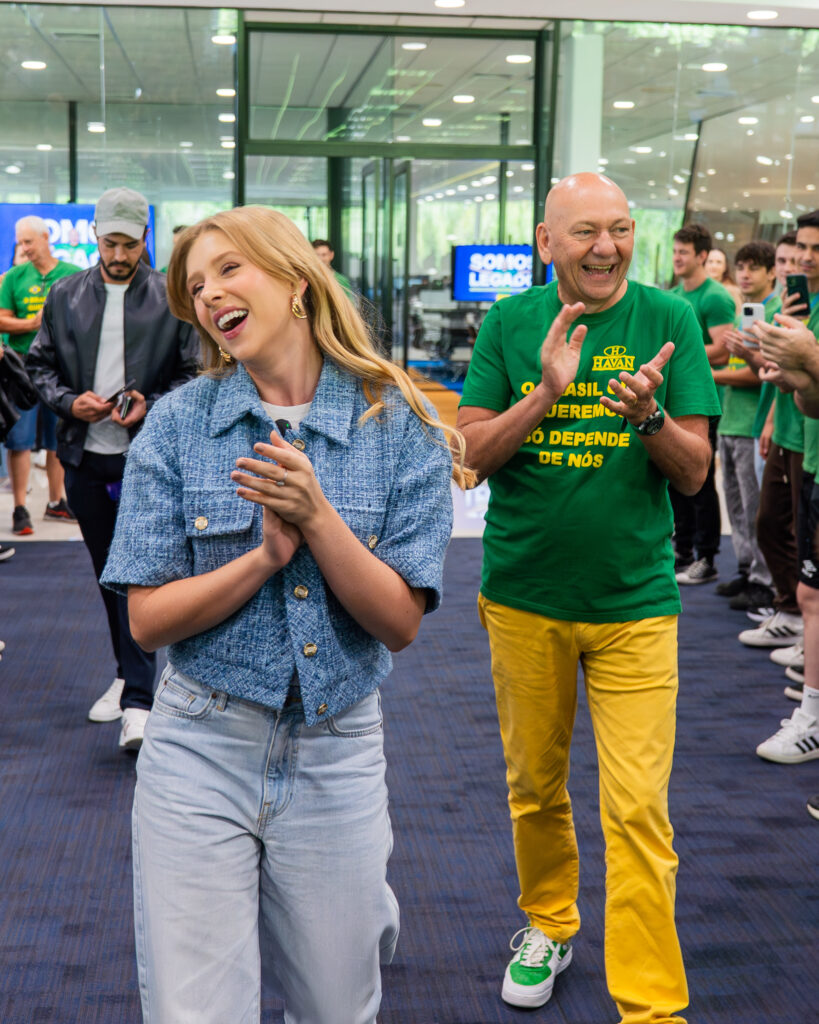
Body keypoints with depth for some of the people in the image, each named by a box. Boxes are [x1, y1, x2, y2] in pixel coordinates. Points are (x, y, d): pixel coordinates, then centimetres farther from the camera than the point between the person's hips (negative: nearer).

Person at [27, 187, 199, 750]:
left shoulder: (172, 299, -1)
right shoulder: (66, 295, 7)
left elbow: (193, 374, 1)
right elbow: (41, 363, 12)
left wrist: (150, 406, -15)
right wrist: (69, 402, -7)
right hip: (85, 455, 4)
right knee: (108, 573, 14)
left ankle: (138, 701, -10)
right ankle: (127, 674, 31)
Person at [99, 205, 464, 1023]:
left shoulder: (399, 425, -4)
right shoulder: (179, 423, -3)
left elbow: (400, 622, -8)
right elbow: (148, 619, -6)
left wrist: (317, 517, -21)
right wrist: (267, 553, -19)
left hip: (336, 754, 1)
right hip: (199, 750, 0)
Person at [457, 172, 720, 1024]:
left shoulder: (667, 320, -4)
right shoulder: (510, 323, -1)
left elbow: (695, 472, -4)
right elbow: (470, 455, -6)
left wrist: (648, 415, -25)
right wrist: (546, 392, -21)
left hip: (634, 601, -2)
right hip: (525, 595, 2)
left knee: (638, 811, -6)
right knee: (534, 787, 17)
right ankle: (547, 924, 41)